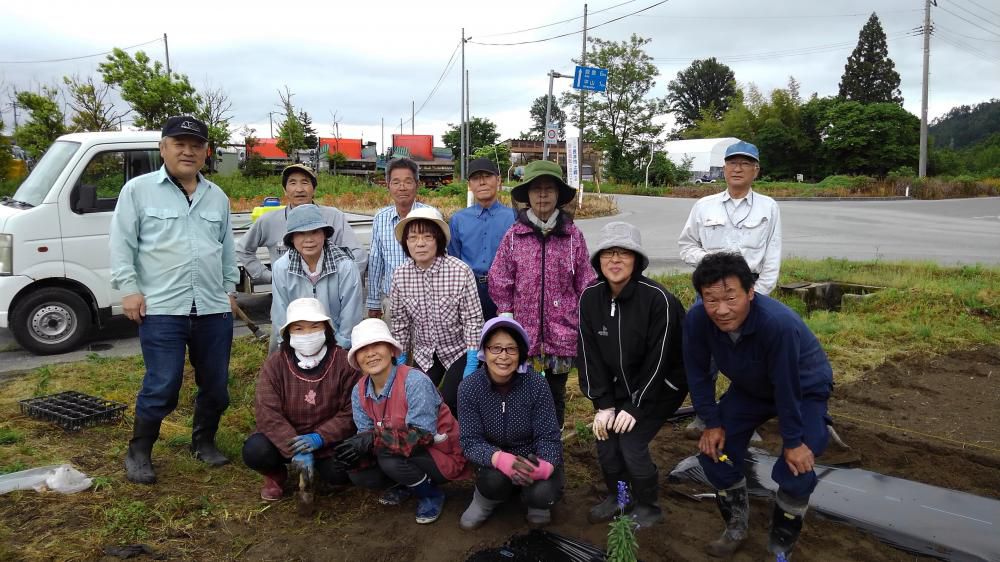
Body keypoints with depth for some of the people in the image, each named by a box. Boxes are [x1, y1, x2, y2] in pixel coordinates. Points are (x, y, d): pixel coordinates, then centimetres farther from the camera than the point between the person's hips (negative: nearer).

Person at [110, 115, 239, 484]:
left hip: (214, 309, 5)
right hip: (161, 310, -4)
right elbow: (122, 244, -1)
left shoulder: (217, 197, 14)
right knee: (162, 386, -5)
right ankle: (138, 453, 16)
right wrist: (128, 288, -8)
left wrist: (230, 287, 16)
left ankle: (204, 443, 32)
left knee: (215, 385, 11)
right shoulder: (138, 190, 2)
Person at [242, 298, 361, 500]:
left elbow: (351, 412, -13)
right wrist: (295, 450, -30)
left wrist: (319, 438, -27)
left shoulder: (344, 362, -12)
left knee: (339, 473, -26)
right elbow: (267, 413, -18)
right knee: (254, 451, -27)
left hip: (328, 440, -1)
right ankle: (275, 475, 10)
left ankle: (322, 465, 14)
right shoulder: (274, 365, -9)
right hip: (285, 438, 1)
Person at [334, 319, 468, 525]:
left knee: (390, 458, -30)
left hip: (441, 455, -6)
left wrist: (373, 440, -35)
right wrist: (359, 449, -30)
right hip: (405, 453, 6)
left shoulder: (415, 381, -25)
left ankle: (431, 494, -3)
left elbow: (422, 435, -30)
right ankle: (407, 484, 14)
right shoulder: (359, 392, -3)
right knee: (359, 475, -13)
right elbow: (366, 435, -6)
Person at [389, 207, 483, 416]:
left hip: (458, 351, -3)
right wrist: (401, 359, 5)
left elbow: (473, 318, -15)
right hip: (424, 354, 3)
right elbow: (400, 322, 0)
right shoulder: (400, 275, -11)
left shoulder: (460, 271, -21)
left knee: (451, 404, -8)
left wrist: (472, 363, -16)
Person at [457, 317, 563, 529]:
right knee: (495, 479, -31)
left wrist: (545, 465, -41)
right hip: (494, 460, 0)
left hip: (532, 458, 0)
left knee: (542, 493, -28)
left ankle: (536, 502, 10)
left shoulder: (536, 384, -19)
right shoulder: (469, 387, -17)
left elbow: (548, 436, -18)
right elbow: (470, 441, -18)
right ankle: (486, 499, 6)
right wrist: (501, 459, -39)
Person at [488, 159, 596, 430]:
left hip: (561, 333, 1)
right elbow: (499, 283, 3)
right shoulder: (513, 236, 0)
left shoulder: (573, 236, 2)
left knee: (556, 393, 13)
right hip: (524, 332, -1)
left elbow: (586, 283, 6)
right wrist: (507, 315, 1)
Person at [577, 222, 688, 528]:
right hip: (619, 385, 5)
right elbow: (590, 355, -4)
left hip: (661, 386, -4)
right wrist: (603, 404, -8)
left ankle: (648, 507, 14)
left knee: (632, 443, -14)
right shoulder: (590, 297, -9)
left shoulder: (658, 299, -24)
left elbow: (659, 359, -20)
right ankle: (616, 496, 27)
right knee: (605, 440, -4)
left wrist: (635, 407, -18)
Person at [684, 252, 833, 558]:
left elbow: (787, 387, -32)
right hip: (750, 388, 5)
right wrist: (712, 423, -10)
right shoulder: (696, 320, -29)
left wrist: (794, 441, -21)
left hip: (804, 390, -4)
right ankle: (736, 526, 22)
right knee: (714, 450, -3)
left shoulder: (778, 322, -43)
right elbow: (698, 373, -13)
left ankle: (782, 539, 12)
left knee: (796, 468, -18)